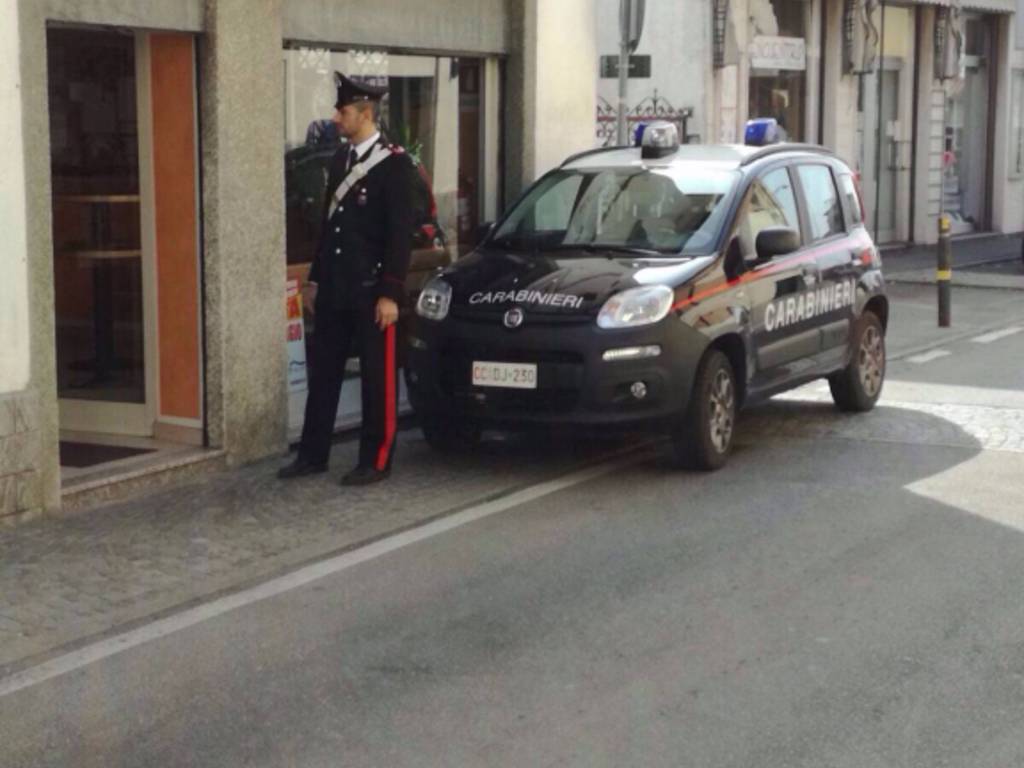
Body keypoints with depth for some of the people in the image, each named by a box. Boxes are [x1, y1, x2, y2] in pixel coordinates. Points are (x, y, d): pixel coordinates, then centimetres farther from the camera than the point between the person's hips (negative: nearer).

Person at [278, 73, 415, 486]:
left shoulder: (394, 163, -10)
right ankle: (313, 455, 19)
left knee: (378, 377, 3)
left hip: (371, 290, -7)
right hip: (334, 289, 7)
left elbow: (399, 233, -13)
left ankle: (376, 461, 11)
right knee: (323, 372, 11)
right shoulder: (341, 159, 12)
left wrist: (391, 293, -16)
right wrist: (315, 278, 17)